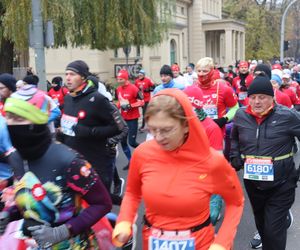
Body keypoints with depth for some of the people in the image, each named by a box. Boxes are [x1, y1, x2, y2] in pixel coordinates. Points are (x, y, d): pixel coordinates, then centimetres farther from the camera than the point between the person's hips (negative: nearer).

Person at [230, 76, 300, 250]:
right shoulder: (241, 115, -1)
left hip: (281, 184, -4)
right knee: (261, 222, 23)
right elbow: (235, 138, 19)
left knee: (274, 230, -4)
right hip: (252, 182, 4)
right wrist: (235, 159, 7)